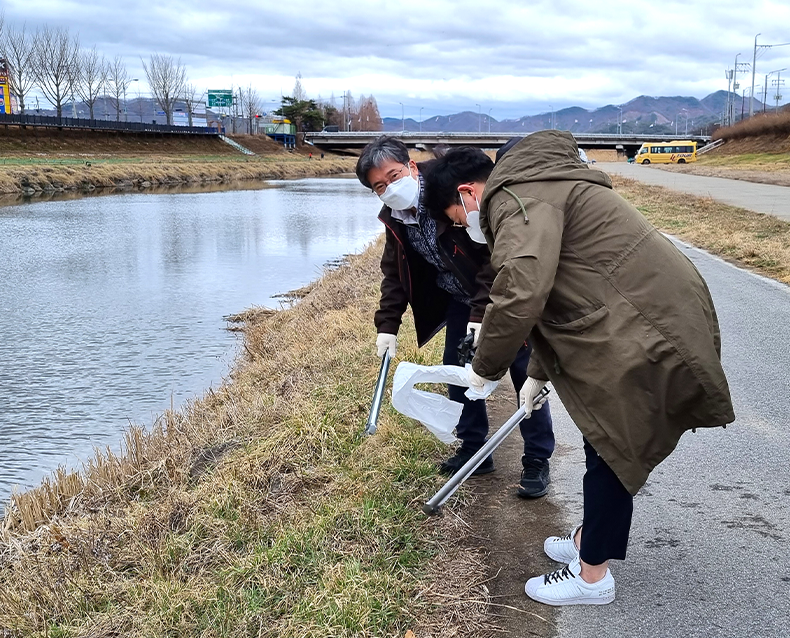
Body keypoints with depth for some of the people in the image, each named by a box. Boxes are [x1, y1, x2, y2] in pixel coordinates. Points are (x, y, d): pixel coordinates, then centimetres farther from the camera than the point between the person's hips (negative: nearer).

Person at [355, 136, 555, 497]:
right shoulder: (394, 218, -6)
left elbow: (496, 251, -30)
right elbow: (394, 273, 6)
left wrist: (482, 313, -31)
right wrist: (387, 325, -2)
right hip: (460, 297, 7)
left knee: (524, 371, -4)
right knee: (456, 366, 8)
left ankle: (537, 460, 9)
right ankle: (474, 449, 24)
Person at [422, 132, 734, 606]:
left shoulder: (518, 198, -15)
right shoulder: (537, 190, 20)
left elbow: (521, 294, -31)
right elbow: (551, 292, 28)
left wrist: (486, 367, -14)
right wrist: (539, 373, 33)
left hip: (651, 332, -10)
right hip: (653, 318, 10)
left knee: (613, 451, 3)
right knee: (607, 444, 21)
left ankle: (594, 576, 19)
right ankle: (590, 540, 39)